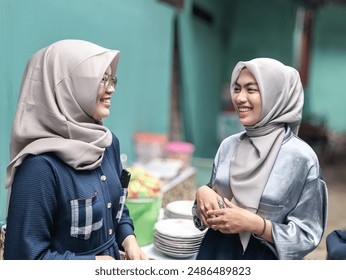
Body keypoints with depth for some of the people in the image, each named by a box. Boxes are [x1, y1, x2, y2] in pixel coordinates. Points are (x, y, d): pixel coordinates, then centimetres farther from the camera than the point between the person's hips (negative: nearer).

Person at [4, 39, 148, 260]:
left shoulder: (108, 141, -6)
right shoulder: (41, 165, -27)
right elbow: (26, 258, -24)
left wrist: (128, 240, -9)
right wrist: (96, 261, -18)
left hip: (114, 259, 6)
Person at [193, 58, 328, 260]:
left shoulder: (301, 157, -16)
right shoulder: (228, 145, -3)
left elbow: (307, 235, -13)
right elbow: (214, 204, 8)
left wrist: (254, 224, -23)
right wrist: (203, 192, -12)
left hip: (264, 260, -4)